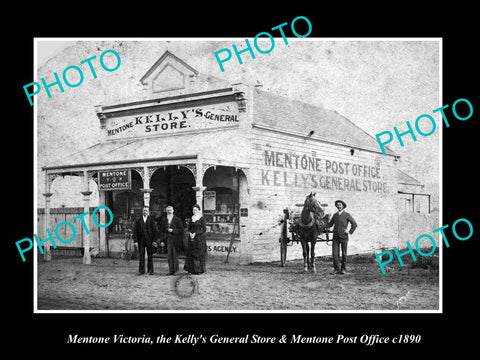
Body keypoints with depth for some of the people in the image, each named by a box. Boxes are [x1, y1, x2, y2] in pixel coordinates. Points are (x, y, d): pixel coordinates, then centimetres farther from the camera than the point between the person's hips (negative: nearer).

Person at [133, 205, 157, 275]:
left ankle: (150, 270, 8)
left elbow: (154, 230, 2)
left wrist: (154, 240, -5)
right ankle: (141, 270, 6)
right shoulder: (138, 220, 6)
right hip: (141, 240, 1)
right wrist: (135, 240, -4)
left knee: (150, 256, 3)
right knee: (141, 255, 0)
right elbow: (135, 230, 4)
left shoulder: (151, 220, 3)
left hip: (149, 240, -1)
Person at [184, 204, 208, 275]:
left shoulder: (202, 218, -7)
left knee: (199, 254, -3)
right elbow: (189, 228, 15)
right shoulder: (191, 218, 11)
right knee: (192, 254, 4)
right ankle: (193, 269, 9)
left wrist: (195, 233, -15)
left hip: (200, 238, -6)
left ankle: (200, 269, 4)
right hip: (192, 238, 6)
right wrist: (190, 233, -6)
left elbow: (204, 229, -10)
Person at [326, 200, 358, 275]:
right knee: (335, 254, -4)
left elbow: (354, 224, -1)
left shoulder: (347, 215, 0)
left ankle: (343, 269, 16)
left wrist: (350, 232, -6)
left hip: (344, 237, -3)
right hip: (335, 237, 3)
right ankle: (336, 269, 5)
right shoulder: (335, 215, 12)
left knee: (344, 254, 5)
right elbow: (330, 224, 16)